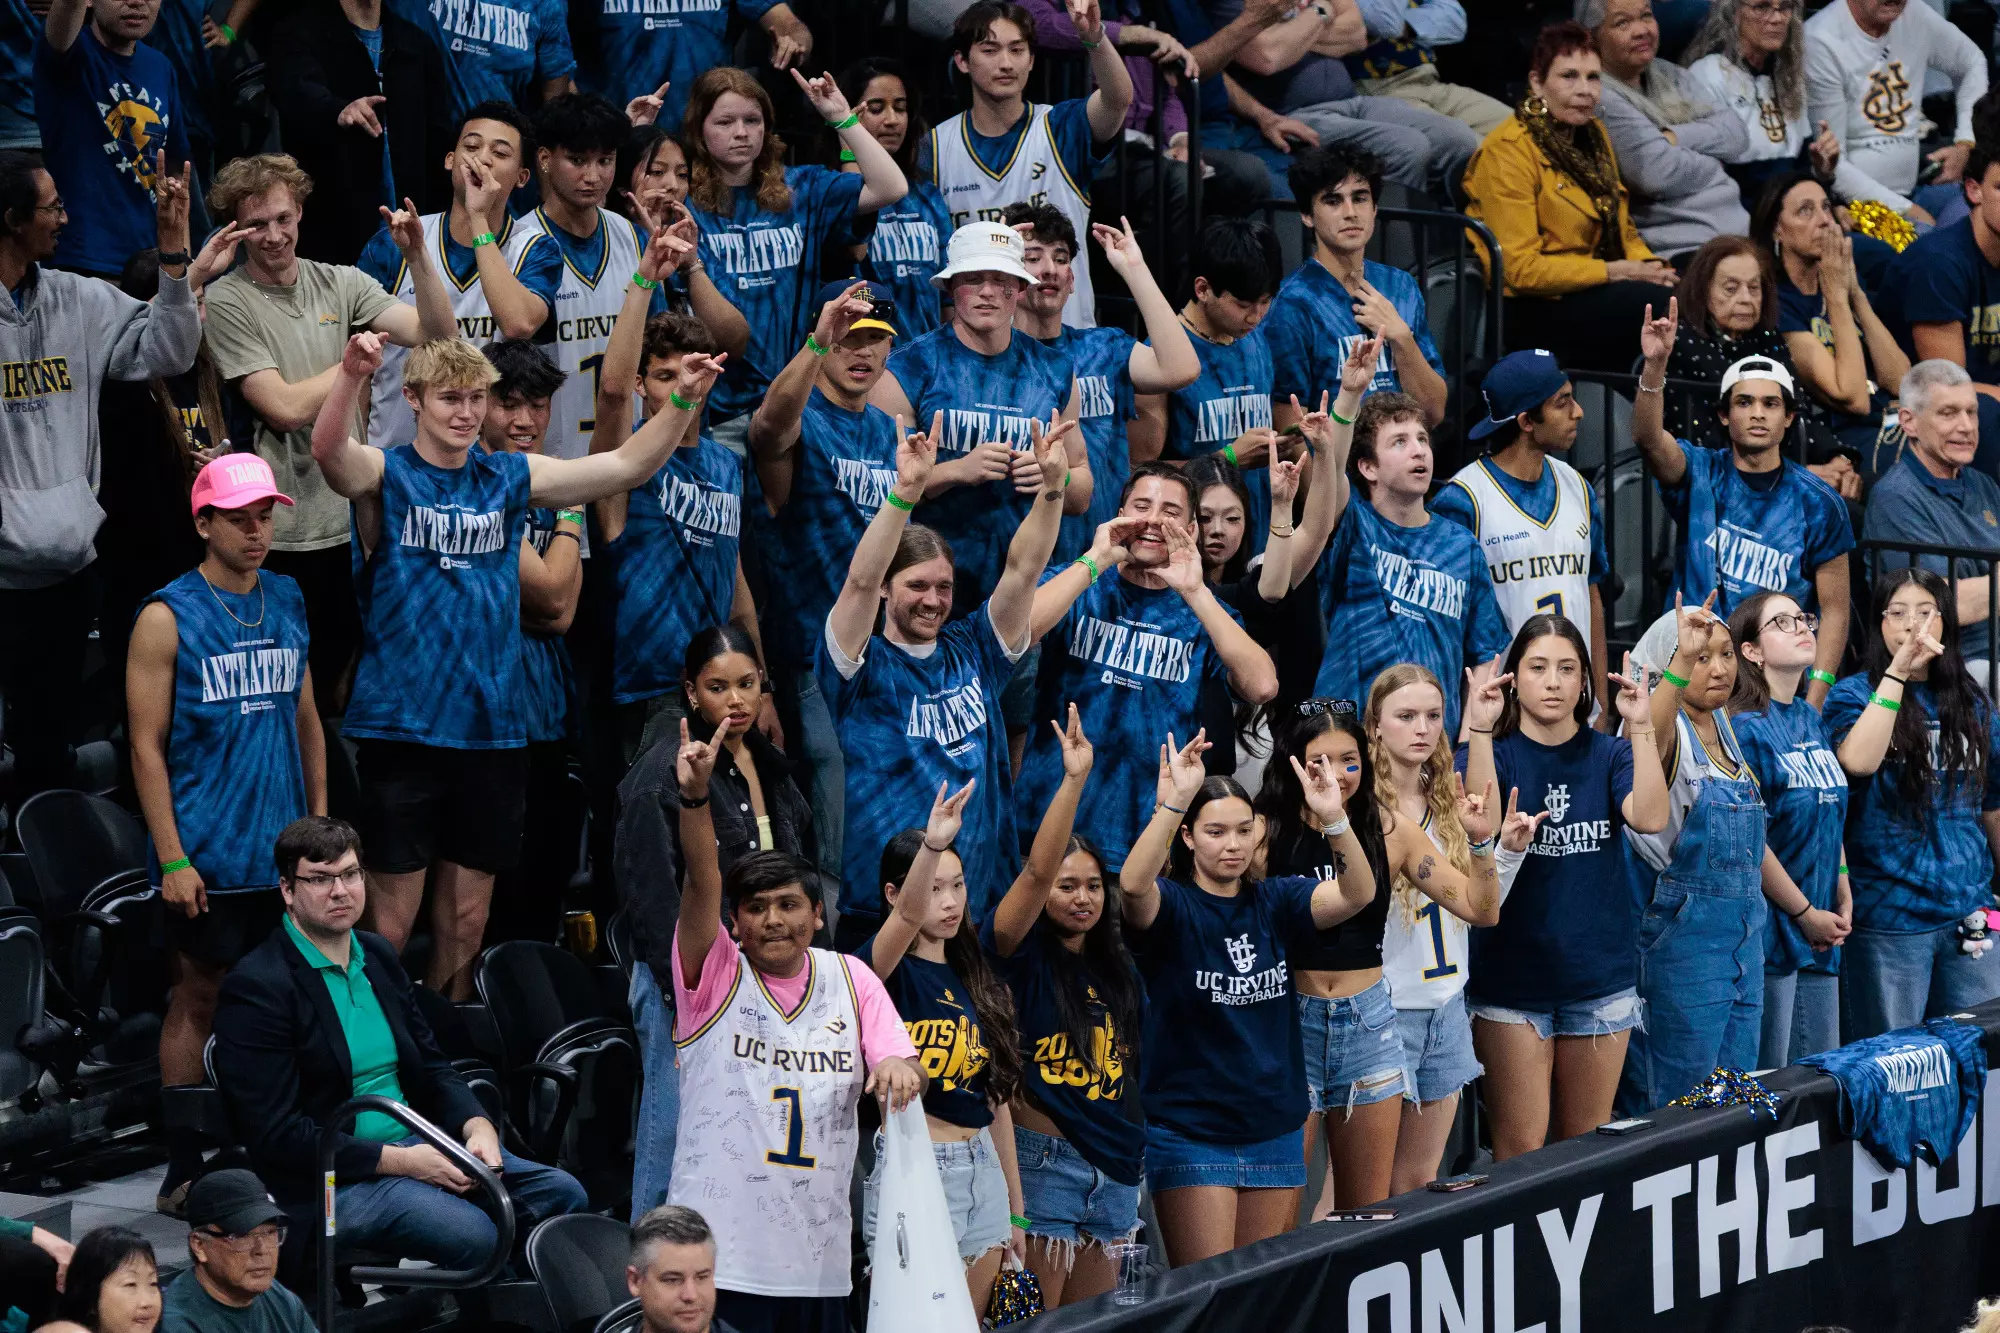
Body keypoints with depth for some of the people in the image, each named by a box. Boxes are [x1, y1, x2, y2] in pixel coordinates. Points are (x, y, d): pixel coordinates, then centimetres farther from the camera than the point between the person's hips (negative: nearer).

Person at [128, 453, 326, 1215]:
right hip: (207, 857, -5)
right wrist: (172, 858, -14)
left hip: (283, 852, 5)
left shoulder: (287, 603, 10)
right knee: (200, 999, 0)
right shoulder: (169, 617, -7)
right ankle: (184, 1174, 5)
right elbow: (147, 744, -9)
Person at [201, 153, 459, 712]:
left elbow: (437, 334, -4)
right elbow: (286, 409, -15)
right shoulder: (227, 303, -8)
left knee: (343, 690, 13)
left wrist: (417, 255, -18)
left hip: (350, 523, 5)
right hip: (283, 538, -5)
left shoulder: (341, 284, 7)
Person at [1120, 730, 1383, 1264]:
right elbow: (1132, 885, -29)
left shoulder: (1274, 902, 6)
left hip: (1275, 1133, 4)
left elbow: (1357, 895, -10)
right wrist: (1173, 802, -39)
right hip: (1191, 1134, -4)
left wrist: (1334, 819, -27)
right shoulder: (1172, 905, -5)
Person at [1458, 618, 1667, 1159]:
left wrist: (1641, 727, -21)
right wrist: (1479, 732, -28)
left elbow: (1650, 817, -14)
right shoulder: (1493, 751, 0)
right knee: (1521, 1148, -4)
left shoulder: (1609, 755, 5)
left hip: (1599, 975, 2)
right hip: (1512, 977, -2)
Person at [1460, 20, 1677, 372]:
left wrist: (1650, 266, -3)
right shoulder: (1508, 151, -12)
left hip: (1590, 293, 8)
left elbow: (1622, 231, 20)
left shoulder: (1594, 135, 13)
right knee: (1659, 303, -28)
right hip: (1525, 311, -8)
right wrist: (1616, 272, -18)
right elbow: (1520, 269, -17)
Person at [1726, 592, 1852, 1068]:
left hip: (1822, 935, 8)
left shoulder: (1813, 721, 12)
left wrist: (1844, 902, 8)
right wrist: (1806, 914, -12)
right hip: (1772, 931, -8)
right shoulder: (1745, 728, -12)